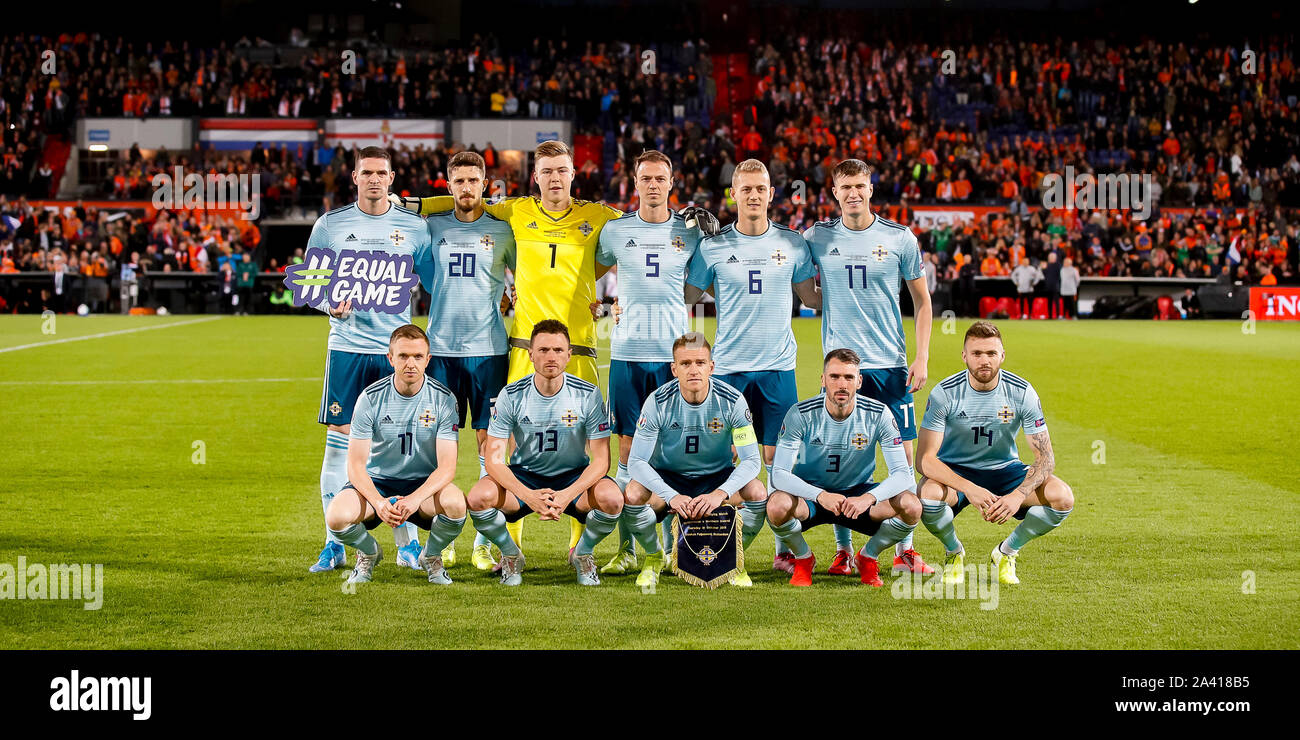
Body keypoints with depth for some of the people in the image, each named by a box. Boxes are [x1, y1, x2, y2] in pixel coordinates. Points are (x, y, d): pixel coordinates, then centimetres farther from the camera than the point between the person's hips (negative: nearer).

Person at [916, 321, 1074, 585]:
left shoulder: (1022, 392, -14)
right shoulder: (945, 393, -19)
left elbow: (1045, 457, -14)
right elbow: (924, 458, -23)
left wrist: (1018, 496, -33)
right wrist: (968, 488, -39)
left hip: (1004, 469, 2)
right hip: (955, 471, -2)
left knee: (1062, 497, -25)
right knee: (929, 493, -37)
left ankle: (1006, 553, 3)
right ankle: (954, 552, -2)